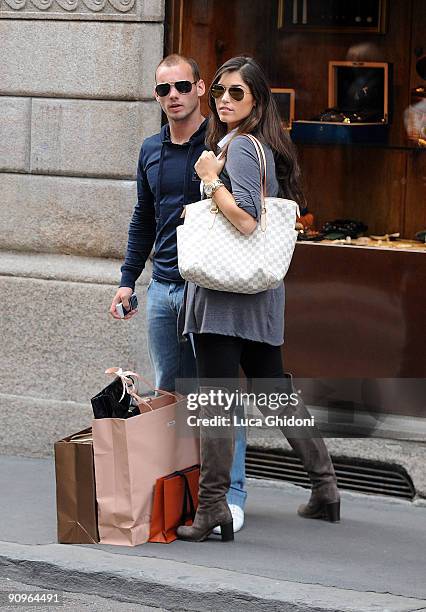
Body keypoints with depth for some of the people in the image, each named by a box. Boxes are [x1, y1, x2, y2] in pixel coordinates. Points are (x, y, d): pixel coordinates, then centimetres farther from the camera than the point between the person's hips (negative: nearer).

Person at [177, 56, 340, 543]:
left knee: (213, 395, -8)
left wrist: (210, 179, -11)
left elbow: (245, 220, -22)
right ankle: (324, 488, 22)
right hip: (260, 294, 10)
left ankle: (212, 507, -9)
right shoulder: (265, 145, 16)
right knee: (274, 388, 17)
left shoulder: (239, 146, -12)